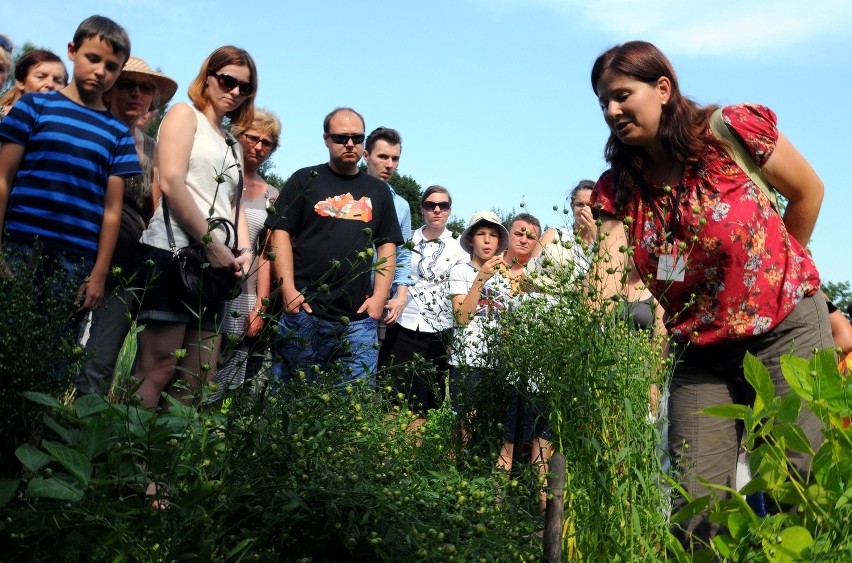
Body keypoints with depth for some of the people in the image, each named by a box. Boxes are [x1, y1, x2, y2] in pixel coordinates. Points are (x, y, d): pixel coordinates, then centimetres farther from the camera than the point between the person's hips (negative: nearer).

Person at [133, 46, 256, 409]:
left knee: (200, 381, 1)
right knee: (159, 370, -15)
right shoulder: (185, 113, 7)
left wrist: (243, 252, -1)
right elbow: (172, 182, -8)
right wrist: (211, 243, -13)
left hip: (215, 264, 7)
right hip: (173, 250, -7)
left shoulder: (232, 144, 27)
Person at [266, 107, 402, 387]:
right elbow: (280, 233, 1)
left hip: (359, 319, 2)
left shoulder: (378, 190, 16)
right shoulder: (305, 180, 8)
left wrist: (379, 296, 1)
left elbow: (387, 246, 14)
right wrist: (288, 289, -10)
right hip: (303, 311, -2)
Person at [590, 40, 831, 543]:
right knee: (696, 506, 0)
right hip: (699, 352, 3)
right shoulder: (618, 188, -1)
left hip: (788, 329, -3)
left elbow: (808, 190, 4)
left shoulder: (732, 130, -11)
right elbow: (606, 278, -13)